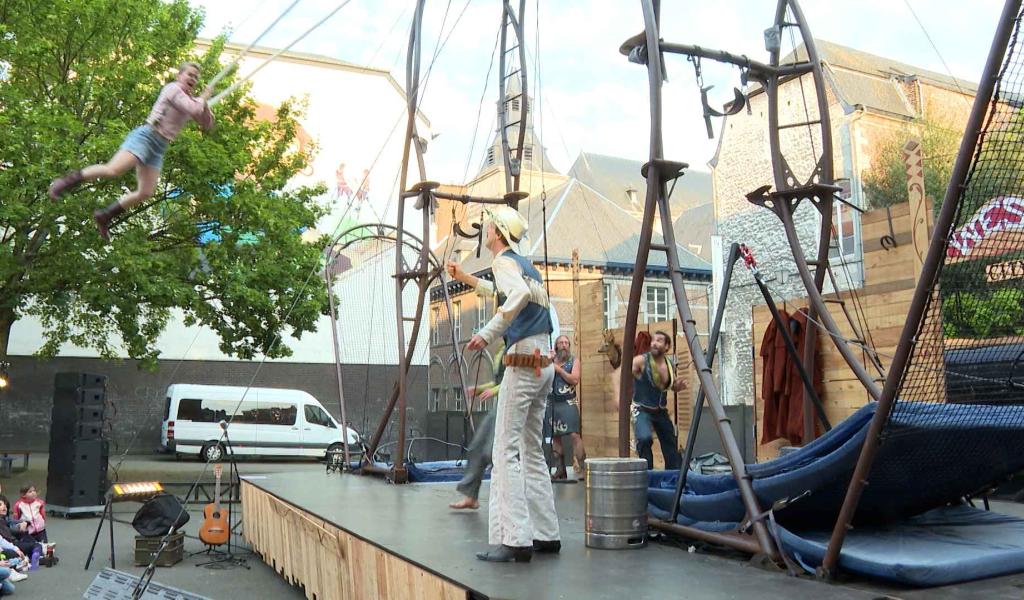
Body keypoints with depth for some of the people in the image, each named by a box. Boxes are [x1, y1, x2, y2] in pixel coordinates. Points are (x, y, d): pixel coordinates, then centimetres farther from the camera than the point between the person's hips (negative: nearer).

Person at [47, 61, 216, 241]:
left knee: (146, 193, -2)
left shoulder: (191, 101, 20)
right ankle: (68, 180, -9)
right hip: (146, 136, -8)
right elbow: (194, 110, -17)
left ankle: (104, 216, 9)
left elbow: (207, 125, 20)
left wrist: (204, 104, 5)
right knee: (112, 170, -25)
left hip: (159, 148, 8)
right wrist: (203, 98, 1)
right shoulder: (173, 88, -3)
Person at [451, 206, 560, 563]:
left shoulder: (504, 260, -5)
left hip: (522, 362, -9)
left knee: (506, 452, -9)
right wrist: (465, 278, 50)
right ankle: (546, 534, 15)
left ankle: (514, 540, -13)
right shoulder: (526, 265, 21)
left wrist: (488, 333, -27)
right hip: (544, 363, 9)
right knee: (532, 450, 13)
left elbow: (520, 294, -28)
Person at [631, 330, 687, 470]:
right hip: (642, 410, -6)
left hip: (661, 411, 6)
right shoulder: (642, 360, -18)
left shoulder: (671, 365, -1)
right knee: (645, 438, -30)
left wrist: (679, 386, -7)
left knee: (671, 447, 14)